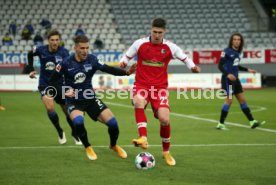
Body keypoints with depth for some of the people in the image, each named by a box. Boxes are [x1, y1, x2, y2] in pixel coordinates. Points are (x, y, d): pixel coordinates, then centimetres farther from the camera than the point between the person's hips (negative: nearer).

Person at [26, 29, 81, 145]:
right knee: (50, 107, -21)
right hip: (45, 84, 0)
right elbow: (30, 54, 13)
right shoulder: (41, 50, -10)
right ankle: (60, 132, 3)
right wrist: (31, 69, 6)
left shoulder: (63, 52, -16)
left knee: (68, 111, 6)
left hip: (60, 84, 0)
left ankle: (74, 133, 32)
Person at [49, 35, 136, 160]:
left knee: (112, 123, -8)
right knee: (78, 122, -33)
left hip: (90, 99, 3)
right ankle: (88, 148, -3)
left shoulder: (92, 60, -9)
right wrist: (64, 91, -21)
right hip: (74, 101, -3)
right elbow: (52, 81, -5)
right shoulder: (66, 63, -14)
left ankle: (113, 145, 27)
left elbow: (108, 69, -15)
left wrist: (126, 72, -30)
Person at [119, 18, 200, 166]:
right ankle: (143, 138, -42)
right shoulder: (139, 44, -2)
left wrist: (192, 67, -8)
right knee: (138, 102, -37)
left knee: (164, 119, -12)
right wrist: (123, 63, -12)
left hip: (160, 87, 1)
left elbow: (184, 58, 12)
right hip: (141, 85, -1)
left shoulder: (170, 47, -1)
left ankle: (166, 152, 13)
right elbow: (127, 57, 10)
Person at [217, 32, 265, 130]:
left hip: (235, 79, 8)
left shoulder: (237, 52, 11)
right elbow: (220, 65, -15)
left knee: (242, 99, 9)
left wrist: (247, 70, 25)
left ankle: (252, 122, 12)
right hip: (228, 79, -8)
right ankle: (220, 124, -1)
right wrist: (228, 74, -28)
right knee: (229, 100, -10)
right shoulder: (226, 51, -11)